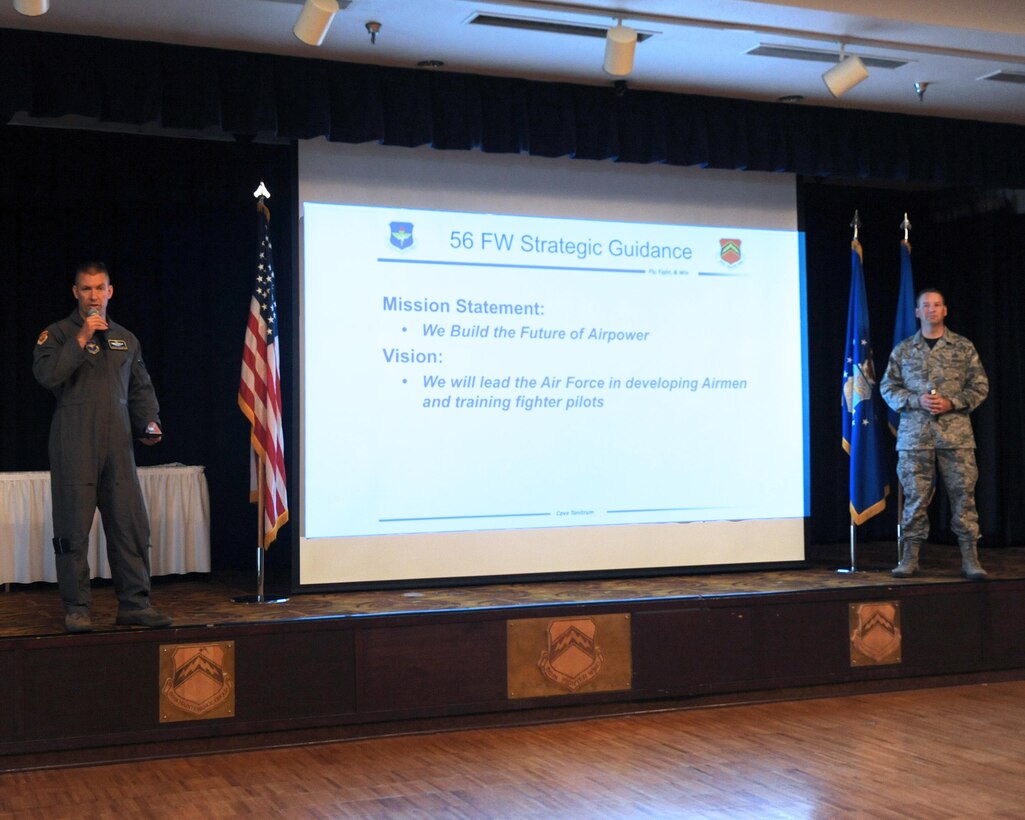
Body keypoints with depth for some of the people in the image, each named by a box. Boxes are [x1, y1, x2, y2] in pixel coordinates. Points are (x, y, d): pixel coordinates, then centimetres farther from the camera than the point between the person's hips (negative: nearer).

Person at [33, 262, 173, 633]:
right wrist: (81, 340, -15)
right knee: (73, 528, -2)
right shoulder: (57, 334, 5)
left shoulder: (126, 340, 18)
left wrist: (149, 422, 8)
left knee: (131, 523, 1)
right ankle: (76, 609, 7)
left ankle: (134, 604, 8)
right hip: (74, 445, -4)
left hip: (117, 445, 4)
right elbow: (46, 374, -12)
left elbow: (141, 388, 24)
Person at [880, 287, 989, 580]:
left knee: (963, 493, -3)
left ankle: (970, 560, 2)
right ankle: (909, 559, 7)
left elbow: (980, 387, 7)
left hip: (956, 433, 0)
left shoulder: (964, 348, 9)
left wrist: (951, 403, -8)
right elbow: (888, 387, 9)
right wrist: (917, 401, -7)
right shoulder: (903, 350, 10)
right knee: (915, 496, 0)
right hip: (914, 434, 0)